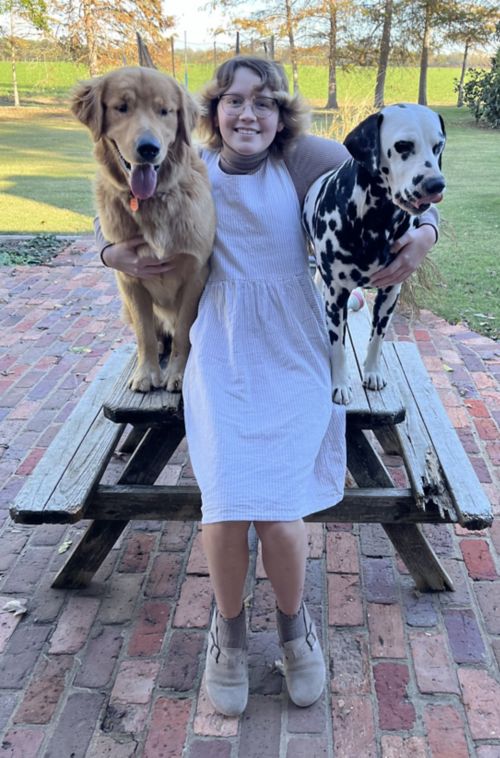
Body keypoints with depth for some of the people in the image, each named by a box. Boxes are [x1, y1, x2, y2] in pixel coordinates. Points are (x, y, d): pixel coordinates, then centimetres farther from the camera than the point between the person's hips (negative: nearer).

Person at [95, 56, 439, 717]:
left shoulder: (306, 160, -5)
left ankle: (293, 621, 25)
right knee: (226, 504, -12)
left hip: (293, 358, -1)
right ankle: (229, 627, 21)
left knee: (278, 510, -11)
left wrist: (424, 230, -16)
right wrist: (114, 252, -3)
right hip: (221, 359, 2)